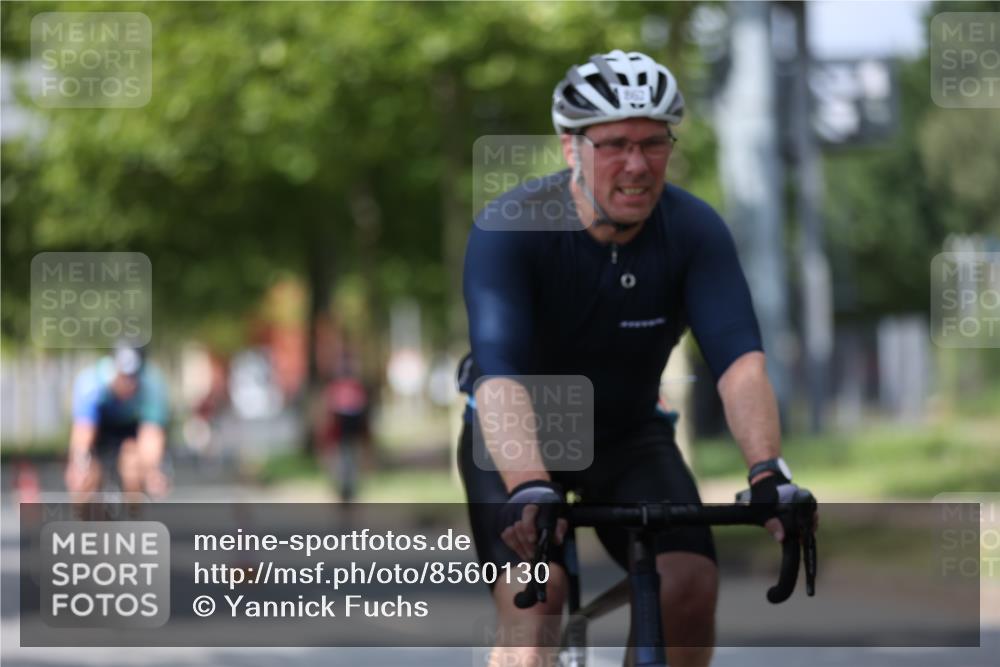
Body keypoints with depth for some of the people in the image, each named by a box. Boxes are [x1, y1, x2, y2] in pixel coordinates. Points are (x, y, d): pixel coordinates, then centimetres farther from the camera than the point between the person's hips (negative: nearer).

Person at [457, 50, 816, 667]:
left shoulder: (696, 231, -20)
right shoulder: (508, 230, -28)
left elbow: (740, 359, -32)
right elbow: (501, 373, -40)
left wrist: (768, 471, -49)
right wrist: (529, 489, -57)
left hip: (629, 432, 3)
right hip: (518, 440, -2)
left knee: (692, 587, -20)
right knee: (532, 599, -25)